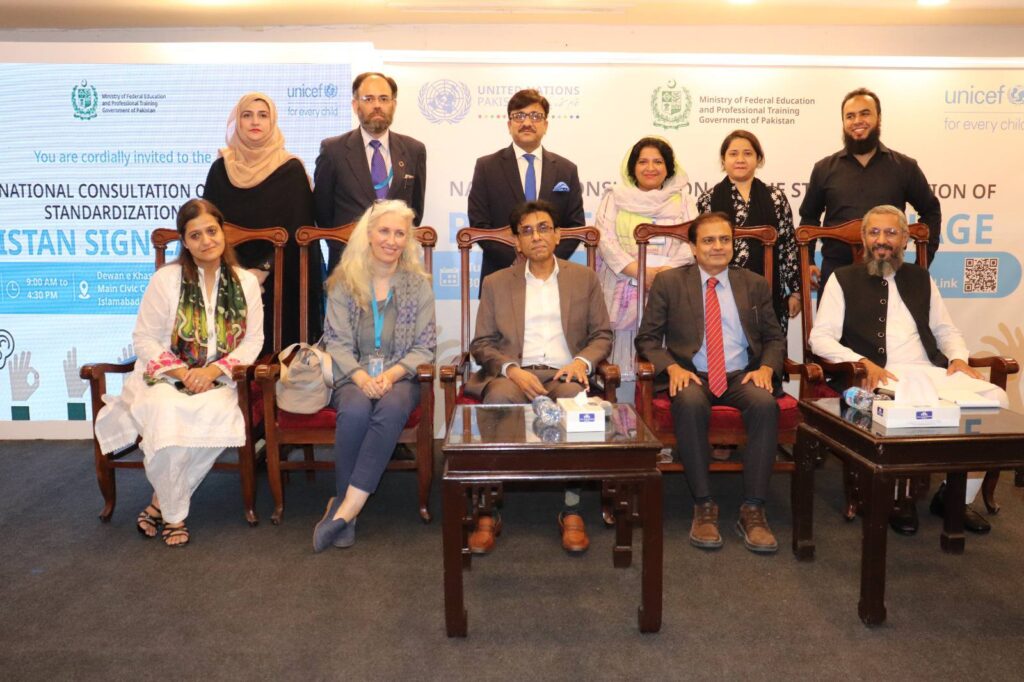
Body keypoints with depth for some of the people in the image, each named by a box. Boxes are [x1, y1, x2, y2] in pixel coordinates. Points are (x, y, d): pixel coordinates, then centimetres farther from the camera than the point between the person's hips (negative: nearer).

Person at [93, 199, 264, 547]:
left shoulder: (246, 282, 6)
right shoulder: (166, 279, -1)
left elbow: (253, 340, 4)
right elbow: (144, 338, 0)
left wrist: (213, 370, -12)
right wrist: (181, 372, -14)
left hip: (218, 379, 1)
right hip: (164, 375, -1)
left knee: (218, 415, -34)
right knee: (167, 413, -35)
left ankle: (161, 500, -11)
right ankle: (173, 514, -10)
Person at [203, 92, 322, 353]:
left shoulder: (291, 169, -2)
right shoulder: (221, 169, 6)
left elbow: (297, 228, -7)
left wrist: (264, 268, -15)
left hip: (280, 283, -2)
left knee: (278, 349, -2)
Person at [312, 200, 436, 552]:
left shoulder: (418, 284, 6)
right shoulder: (344, 282, 5)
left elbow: (424, 347, 1)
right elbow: (337, 342, -1)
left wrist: (390, 375, -17)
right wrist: (362, 377, -20)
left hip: (400, 377, 0)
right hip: (353, 377, 0)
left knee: (391, 409, -35)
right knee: (355, 411, -34)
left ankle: (345, 508, -31)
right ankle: (345, 503, -16)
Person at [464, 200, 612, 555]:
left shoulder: (585, 278, 17)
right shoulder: (496, 283, 16)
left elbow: (602, 335, 14)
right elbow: (481, 343, 10)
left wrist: (583, 361, -9)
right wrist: (511, 369, -11)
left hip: (564, 374, 0)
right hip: (513, 374, 0)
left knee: (574, 398, -36)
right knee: (498, 397, -35)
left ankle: (572, 510, -23)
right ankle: (488, 511, -26)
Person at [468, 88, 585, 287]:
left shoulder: (567, 170, 8)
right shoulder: (486, 167, 3)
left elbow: (576, 226, 7)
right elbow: (479, 225, -2)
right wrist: (517, 259, -12)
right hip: (501, 276, -1)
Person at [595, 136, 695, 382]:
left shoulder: (682, 201, 18)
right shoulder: (615, 197, 15)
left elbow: (692, 244, 6)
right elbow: (606, 240, 2)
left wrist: (668, 271, -13)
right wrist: (639, 270, -12)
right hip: (624, 289, 0)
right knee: (626, 341, -10)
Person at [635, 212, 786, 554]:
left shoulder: (755, 285, 15)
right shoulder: (669, 282, 9)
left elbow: (774, 339, 16)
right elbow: (647, 339, 6)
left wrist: (766, 368, -7)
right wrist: (673, 367, -13)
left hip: (742, 375, 2)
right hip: (690, 375, -2)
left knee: (766, 404, -32)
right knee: (690, 405, -37)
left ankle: (753, 510, -24)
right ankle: (703, 506, -24)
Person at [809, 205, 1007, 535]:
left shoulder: (920, 278, 24)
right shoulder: (844, 279, 10)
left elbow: (945, 329, 27)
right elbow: (820, 337, 0)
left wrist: (959, 357, 5)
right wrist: (863, 363, -16)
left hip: (931, 372, 5)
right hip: (881, 376, -5)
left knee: (995, 397, -21)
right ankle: (901, 494, -11)